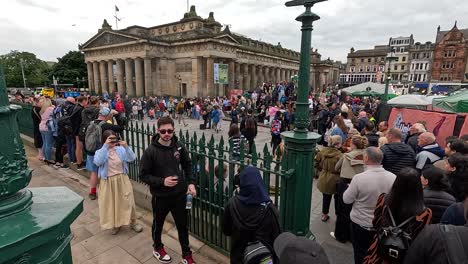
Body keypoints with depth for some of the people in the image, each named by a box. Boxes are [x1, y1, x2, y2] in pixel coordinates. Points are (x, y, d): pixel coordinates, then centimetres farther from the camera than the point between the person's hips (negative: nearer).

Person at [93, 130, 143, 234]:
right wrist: (105, 146, -31)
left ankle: (133, 222, 27)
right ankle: (115, 224, 34)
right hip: (108, 182, -1)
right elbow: (97, 162, -28)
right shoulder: (100, 151, -8)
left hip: (122, 180, 1)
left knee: (127, 201, 9)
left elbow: (132, 158, -16)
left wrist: (126, 147, -29)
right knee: (111, 204, 12)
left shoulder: (121, 149, -5)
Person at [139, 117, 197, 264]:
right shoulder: (150, 151, -18)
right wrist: (162, 181, -25)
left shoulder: (179, 146, -9)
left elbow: (187, 164, 5)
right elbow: (143, 175, -12)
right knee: (158, 224, 23)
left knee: (183, 225, 16)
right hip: (160, 196, -2)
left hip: (179, 194, 2)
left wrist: (191, 182, -6)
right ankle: (157, 248, 52)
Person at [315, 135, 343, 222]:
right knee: (337, 198, 19)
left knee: (326, 197, 20)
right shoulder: (339, 155, -23)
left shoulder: (322, 151, -7)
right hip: (334, 180, -4)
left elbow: (316, 163, 2)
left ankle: (324, 215, 33)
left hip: (324, 179, 4)